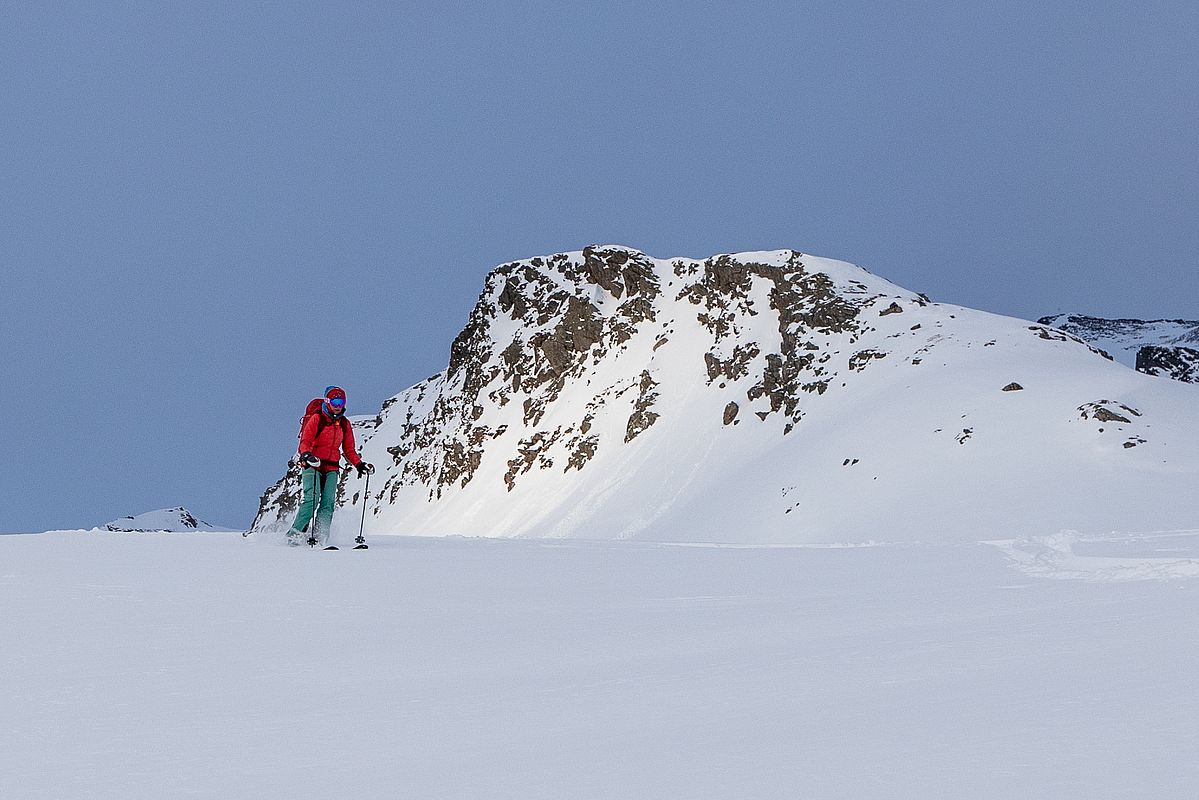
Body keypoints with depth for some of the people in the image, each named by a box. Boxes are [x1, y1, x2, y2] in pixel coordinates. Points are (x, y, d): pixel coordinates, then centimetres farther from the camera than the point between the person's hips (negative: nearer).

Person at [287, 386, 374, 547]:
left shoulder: (344, 424, 11)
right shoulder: (316, 419, -4)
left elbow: (349, 450, 17)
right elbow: (305, 441, -11)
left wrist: (359, 464, 2)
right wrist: (307, 455, -31)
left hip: (331, 468, 5)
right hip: (312, 466, -5)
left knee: (328, 503, -10)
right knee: (312, 499, -20)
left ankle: (319, 537, -11)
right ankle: (295, 534, -15)